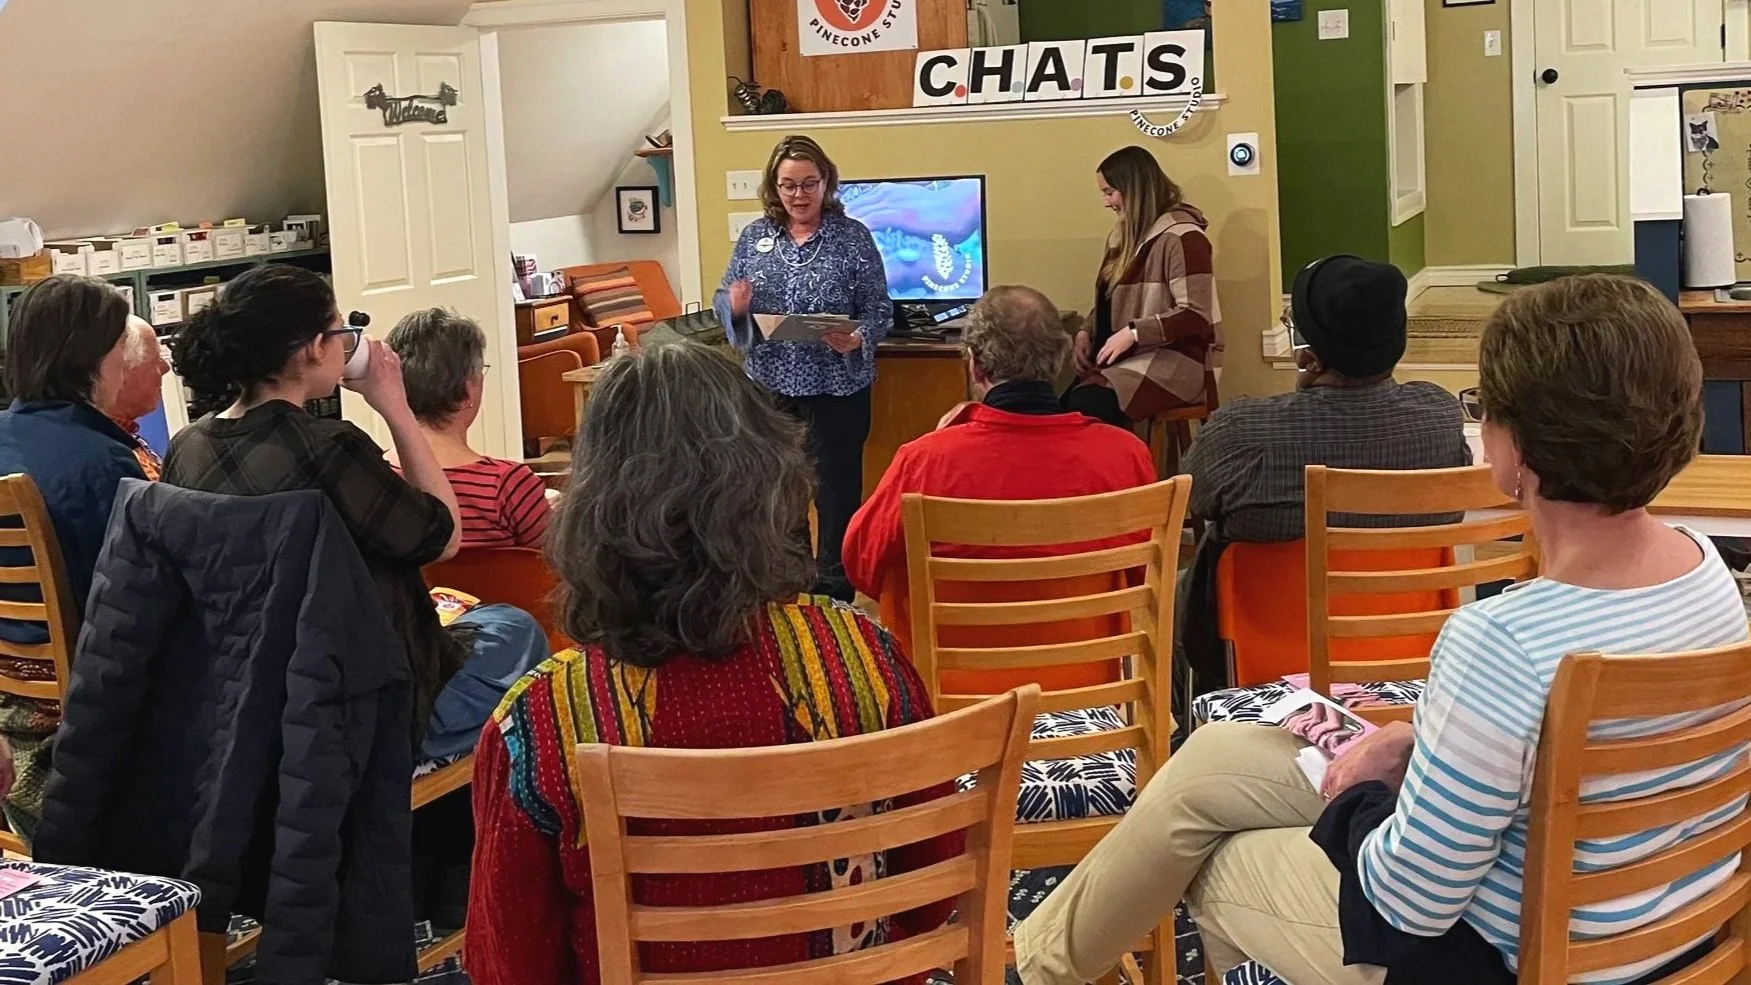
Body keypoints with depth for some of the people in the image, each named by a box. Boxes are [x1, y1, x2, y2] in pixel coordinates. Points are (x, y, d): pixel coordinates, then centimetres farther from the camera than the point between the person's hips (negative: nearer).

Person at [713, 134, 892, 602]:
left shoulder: (853, 237, -4)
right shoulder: (754, 236, 5)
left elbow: (880, 310, -5)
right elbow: (723, 302, 8)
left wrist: (857, 340, -24)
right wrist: (735, 308, -14)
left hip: (837, 388, -3)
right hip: (770, 386, 3)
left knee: (836, 489, 4)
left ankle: (835, 589, 18)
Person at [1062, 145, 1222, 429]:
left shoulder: (1181, 238, -10)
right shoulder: (1125, 236, 18)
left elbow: (1196, 316, -18)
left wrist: (1133, 332, -22)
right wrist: (1086, 332, 5)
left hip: (1174, 360, -8)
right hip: (1128, 357, 8)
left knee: (1084, 404, -31)